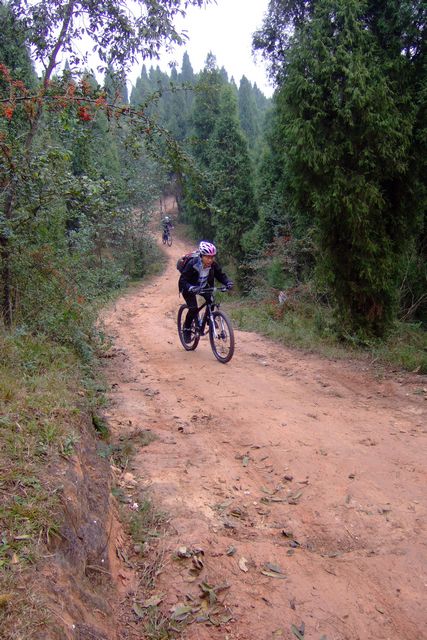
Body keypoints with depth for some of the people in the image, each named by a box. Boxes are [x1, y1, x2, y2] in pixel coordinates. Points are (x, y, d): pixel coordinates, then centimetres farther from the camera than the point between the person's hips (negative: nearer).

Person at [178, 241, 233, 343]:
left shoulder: (213, 264, -21)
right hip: (189, 288, -4)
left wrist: (228, 282, -33)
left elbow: (220, 275, -11)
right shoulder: (192, 264, -34)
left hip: (203, 286, 4)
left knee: (211, 300, -20)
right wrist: (191, 288, -53)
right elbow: (182, 280, -34)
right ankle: (187, 328, 4)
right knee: (193, 308, -20)